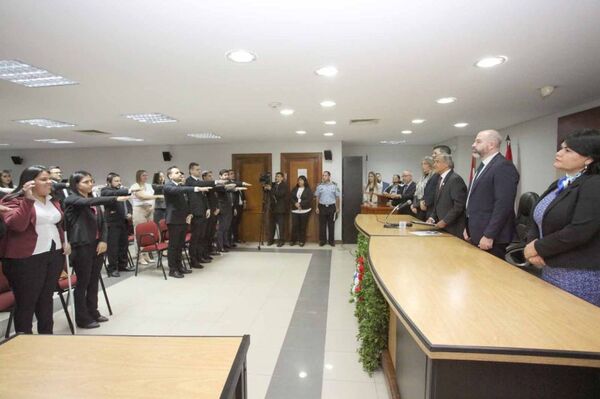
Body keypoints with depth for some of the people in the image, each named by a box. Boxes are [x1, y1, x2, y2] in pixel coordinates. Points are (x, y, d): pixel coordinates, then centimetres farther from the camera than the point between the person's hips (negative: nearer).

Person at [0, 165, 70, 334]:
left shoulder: (53, 201, 11)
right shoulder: (14, 200, -10)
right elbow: (16, 225, -26)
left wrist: (64, 241, 11)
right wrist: (28, 199, -29)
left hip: (54, 254, 7)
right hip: (27, 259, -6)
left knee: (46, 298, 17)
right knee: (26, 302, 5)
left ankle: (47, 335, 30)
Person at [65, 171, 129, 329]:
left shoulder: (94, 201, 13)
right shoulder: (71, 200, -7)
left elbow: (103, 222, 12)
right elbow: (89, 202, -27)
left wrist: (103, 240, -3)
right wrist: (115, 199, -38)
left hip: (97, 245, 6)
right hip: (81, 246, -6)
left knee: (94, 281, 14)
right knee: (83, 282, 2)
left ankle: (93, 312, 27)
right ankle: (82, 318, 14)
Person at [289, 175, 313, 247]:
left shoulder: (308, 190, 1)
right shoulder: (294, 189, 13)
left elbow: (309, 200, -9)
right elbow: (290, 198, 6)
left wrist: (300, 204, -15)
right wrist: (295, 203, -12)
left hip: (305, 210, -3)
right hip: (295, 210, 3)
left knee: (303, 226, 1)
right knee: (294, 225, -1)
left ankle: (302, 241, 10)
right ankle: (293, 240, 9)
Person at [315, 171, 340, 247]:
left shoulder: (334, 186, 1)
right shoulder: (319, 186, 3)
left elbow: (337, 197, 3)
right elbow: (317, 197, 7)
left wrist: (338, 208, 1)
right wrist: (317, 207, 3)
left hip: (331, 207, -1)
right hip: (322, 207, 1)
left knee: (331, 224, 6)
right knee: (322, 224, 5)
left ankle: (331, 240, 15)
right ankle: (322, 240, 14)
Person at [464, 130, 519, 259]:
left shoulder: (504, 166, -14)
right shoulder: (483, 166, 16)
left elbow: (503, 205, -22)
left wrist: (489, 236, -22)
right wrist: (468, 227, 15)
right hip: (476, 235, 9)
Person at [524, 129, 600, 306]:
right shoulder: (557, 185, 11)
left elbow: (578, 231, -25)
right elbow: (539, 220, 11)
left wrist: (538, 248, -14)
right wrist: (531, 244, -9)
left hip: (580, 277, -8)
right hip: (549, 270, 8)